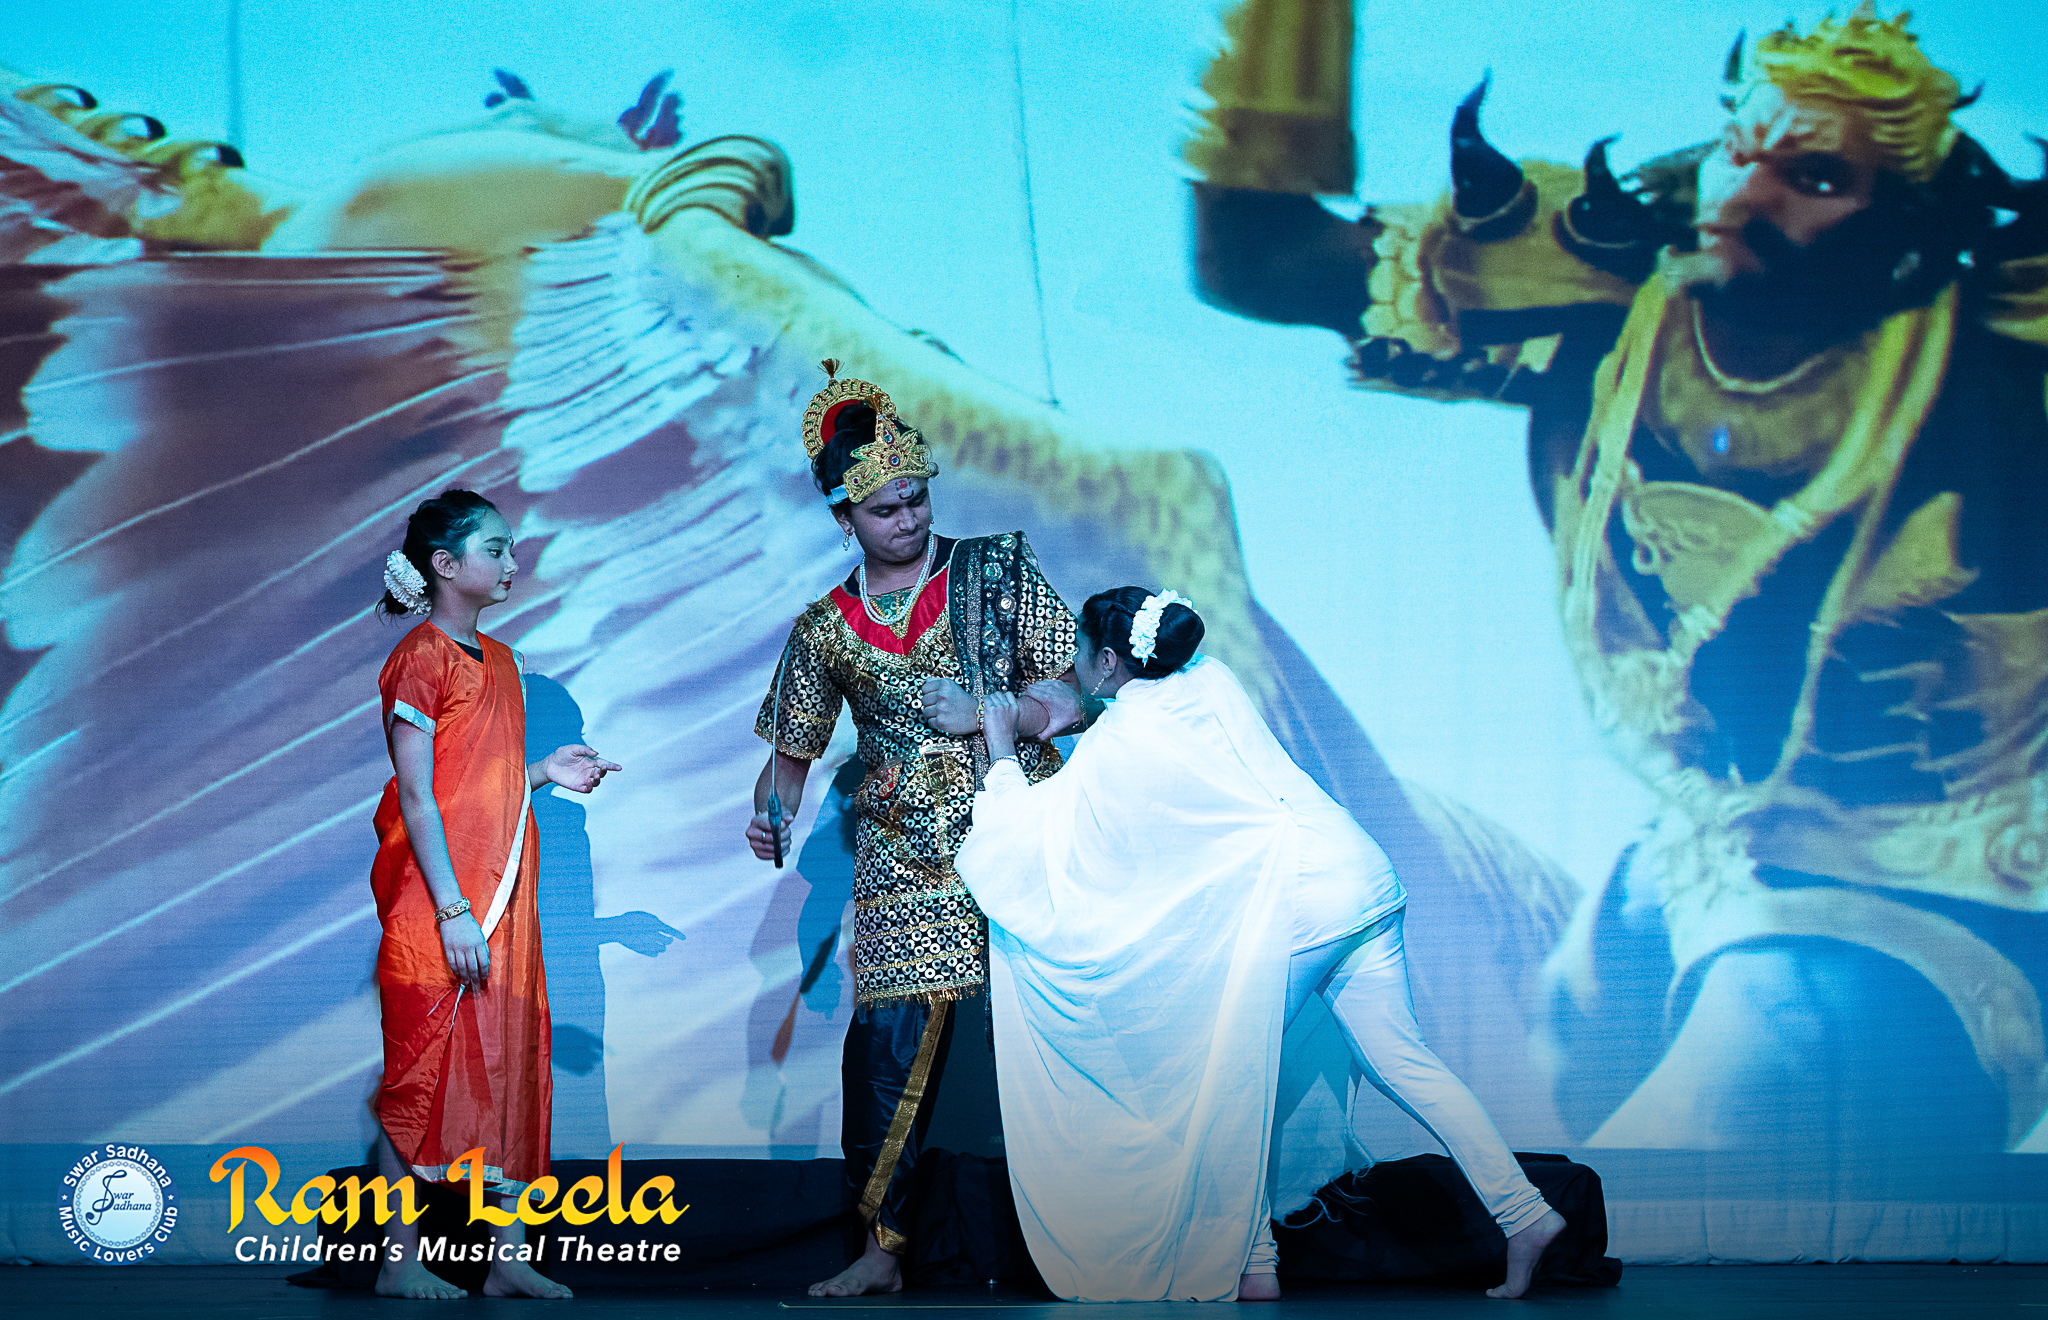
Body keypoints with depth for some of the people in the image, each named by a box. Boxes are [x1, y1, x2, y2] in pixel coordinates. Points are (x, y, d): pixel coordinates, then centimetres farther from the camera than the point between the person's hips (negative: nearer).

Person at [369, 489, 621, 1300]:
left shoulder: (499, 661, 17)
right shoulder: (421, 657, -8)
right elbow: (417, 796, -14)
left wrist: (545, 772, 5)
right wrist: (452, 910, -19)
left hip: (503, 902, 8)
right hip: (436, 904, -8)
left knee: (512, 1069, 5)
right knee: (424, 1073, -4)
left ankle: (507, 1258, 9)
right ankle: (400, 1262, 3)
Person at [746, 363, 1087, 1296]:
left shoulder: (997, 570, 3)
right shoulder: (825, 630, 10)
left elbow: (1082, 692, -1)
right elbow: (792, 752, 16)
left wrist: (988, 711, -18)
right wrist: (772, 817, -4)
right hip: (906, 862, 2)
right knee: (889, 1044, -6)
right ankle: (883, 1247, 4)